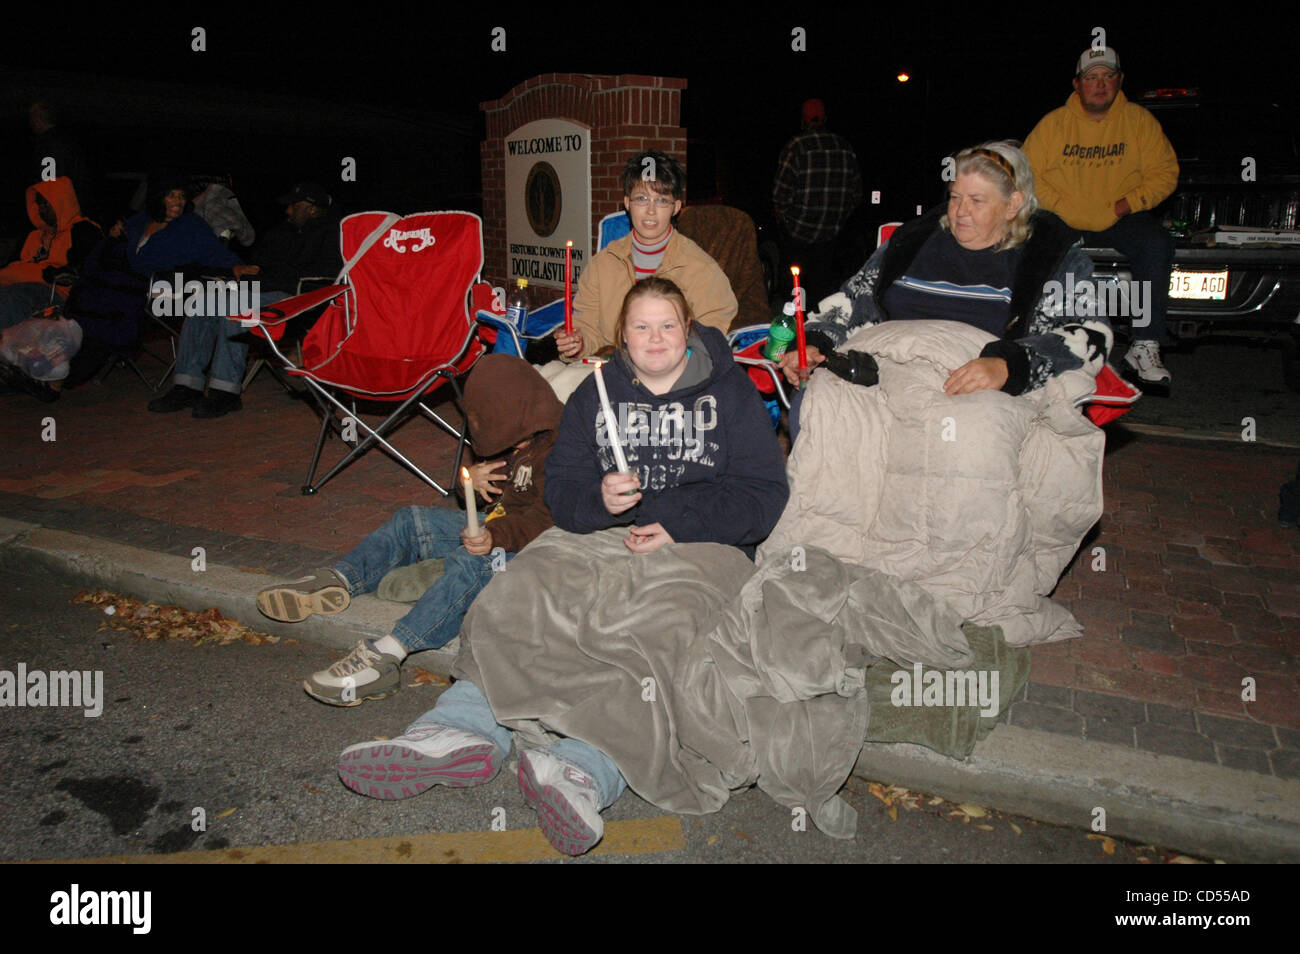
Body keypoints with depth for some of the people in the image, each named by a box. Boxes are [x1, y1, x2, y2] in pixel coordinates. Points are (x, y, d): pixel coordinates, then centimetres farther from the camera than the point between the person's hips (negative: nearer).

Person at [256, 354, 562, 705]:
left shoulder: (558, 449, -19)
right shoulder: (516, 442, 13)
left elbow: (546, 519, -28)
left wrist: (496, 536, -39)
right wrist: (472, 482, 5)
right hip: (500, 528, 11)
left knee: (471, 561, -38)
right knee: (412, 521, 8)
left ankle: (385, 655, -45)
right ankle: (338, 580, -9)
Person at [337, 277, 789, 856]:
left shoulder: (730, 393, 9)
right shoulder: (595, 395, 17)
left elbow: (764, 492, -1)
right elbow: (561, 487, 10)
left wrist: (678, 529, -15)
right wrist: (600, 498, -15)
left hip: (702, 548, -3)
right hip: (606, 538, 4)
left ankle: (582, 770, -54)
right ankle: (463, 731, -40)